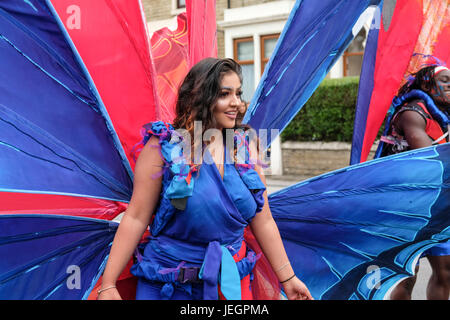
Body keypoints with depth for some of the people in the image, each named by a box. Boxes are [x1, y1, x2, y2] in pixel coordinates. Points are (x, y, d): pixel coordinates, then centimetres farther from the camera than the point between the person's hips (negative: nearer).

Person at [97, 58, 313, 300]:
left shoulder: (246, 150, 1)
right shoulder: (163, 146, -10)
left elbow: (263, 222, 5)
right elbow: (136, 217, -12)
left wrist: (287, 279, 7)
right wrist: (108, 285, -15)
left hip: (232, 281, 4)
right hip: (167, 286, -3)